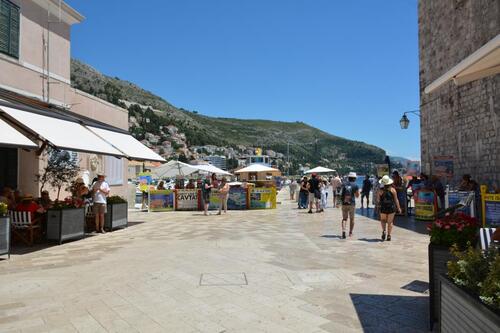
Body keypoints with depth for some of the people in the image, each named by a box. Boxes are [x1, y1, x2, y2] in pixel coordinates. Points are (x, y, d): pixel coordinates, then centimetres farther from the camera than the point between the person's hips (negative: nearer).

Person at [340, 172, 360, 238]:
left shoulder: (344, 185, 3)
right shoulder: (355, 185, -4)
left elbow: (341, 194, 7)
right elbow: (357, 196, 4)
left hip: (344, 204, 2)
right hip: (352, 204, -2)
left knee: (344, 218, 7)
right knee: (352, 219, 13)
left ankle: (343, 231, -12)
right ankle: (350, 233, 19)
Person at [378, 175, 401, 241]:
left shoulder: (380, 190, -6)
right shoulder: (392, 189, -4)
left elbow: (379, 200, 0)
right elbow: (396, 199, -1)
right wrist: (398, 208, 6)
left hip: (383, 208, 0)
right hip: (391, 207, 0)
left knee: (383, 220, 19)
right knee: (390, 222, 9)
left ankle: (384, 231, -4)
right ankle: (388, 235, 10)